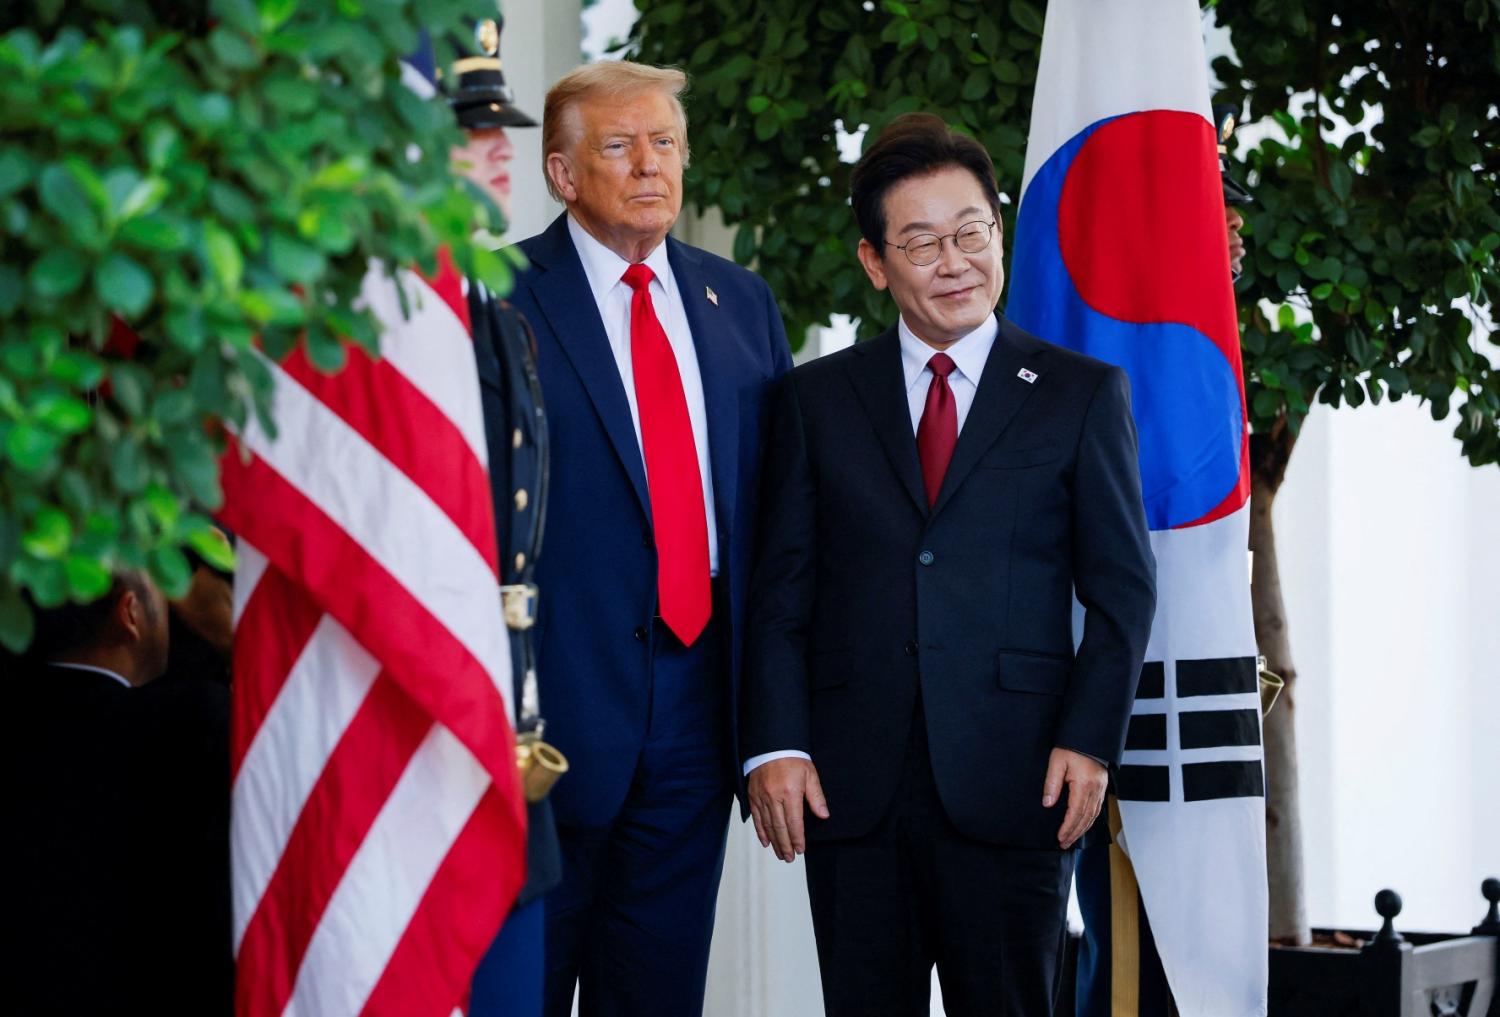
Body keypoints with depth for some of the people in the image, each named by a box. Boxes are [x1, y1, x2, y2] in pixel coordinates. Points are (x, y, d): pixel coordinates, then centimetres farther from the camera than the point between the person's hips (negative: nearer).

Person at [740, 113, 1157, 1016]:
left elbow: (1123, 587, 5)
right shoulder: (818, 399, 11)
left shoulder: (1083, 395, 7)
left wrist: (1090, 740, -7)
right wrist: (774, 744, -4)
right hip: (850, 789, 2)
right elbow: (782, 587, 7)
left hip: (1012, 788, -1)